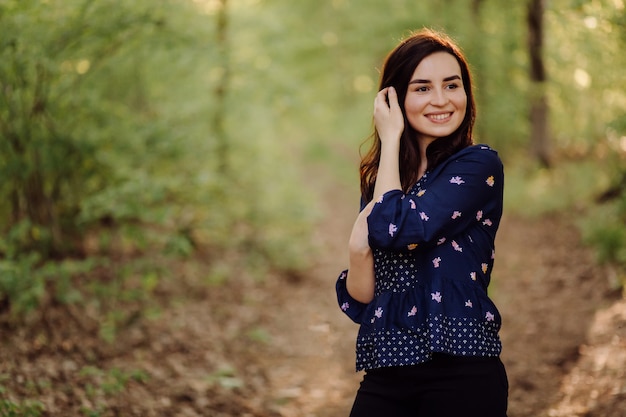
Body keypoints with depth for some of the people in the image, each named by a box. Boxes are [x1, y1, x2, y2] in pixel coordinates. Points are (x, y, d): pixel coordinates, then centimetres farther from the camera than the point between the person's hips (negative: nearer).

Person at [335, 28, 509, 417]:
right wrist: (359, 248, -13)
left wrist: (391, 140, -8)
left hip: (460, 372, -5)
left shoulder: (479, 164, -6)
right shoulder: (378, 180, 9)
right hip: (385, 374, 5)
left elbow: (399, 229, -21)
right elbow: (358, 302, 7)